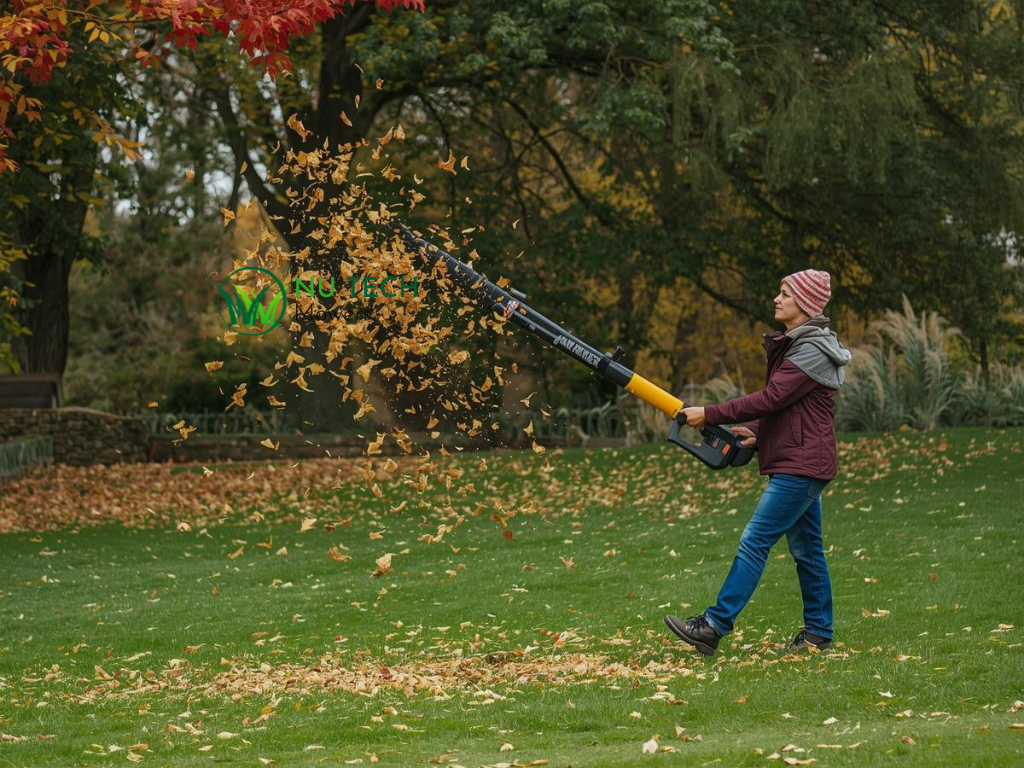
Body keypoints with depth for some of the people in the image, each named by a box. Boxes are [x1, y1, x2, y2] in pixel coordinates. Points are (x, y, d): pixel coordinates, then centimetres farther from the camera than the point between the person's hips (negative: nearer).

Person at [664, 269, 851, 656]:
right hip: (798, 463, 11)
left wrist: (710, 415, -19)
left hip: (800, 467, -11)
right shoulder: (793, 345, 16)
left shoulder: (813, 351, -16)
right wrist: (755, 432, 4)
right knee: (805, 548, 13)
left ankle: (715, 626, -15)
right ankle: (818, 633, 18)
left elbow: (770, 398, -21)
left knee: (755, 541, -12)